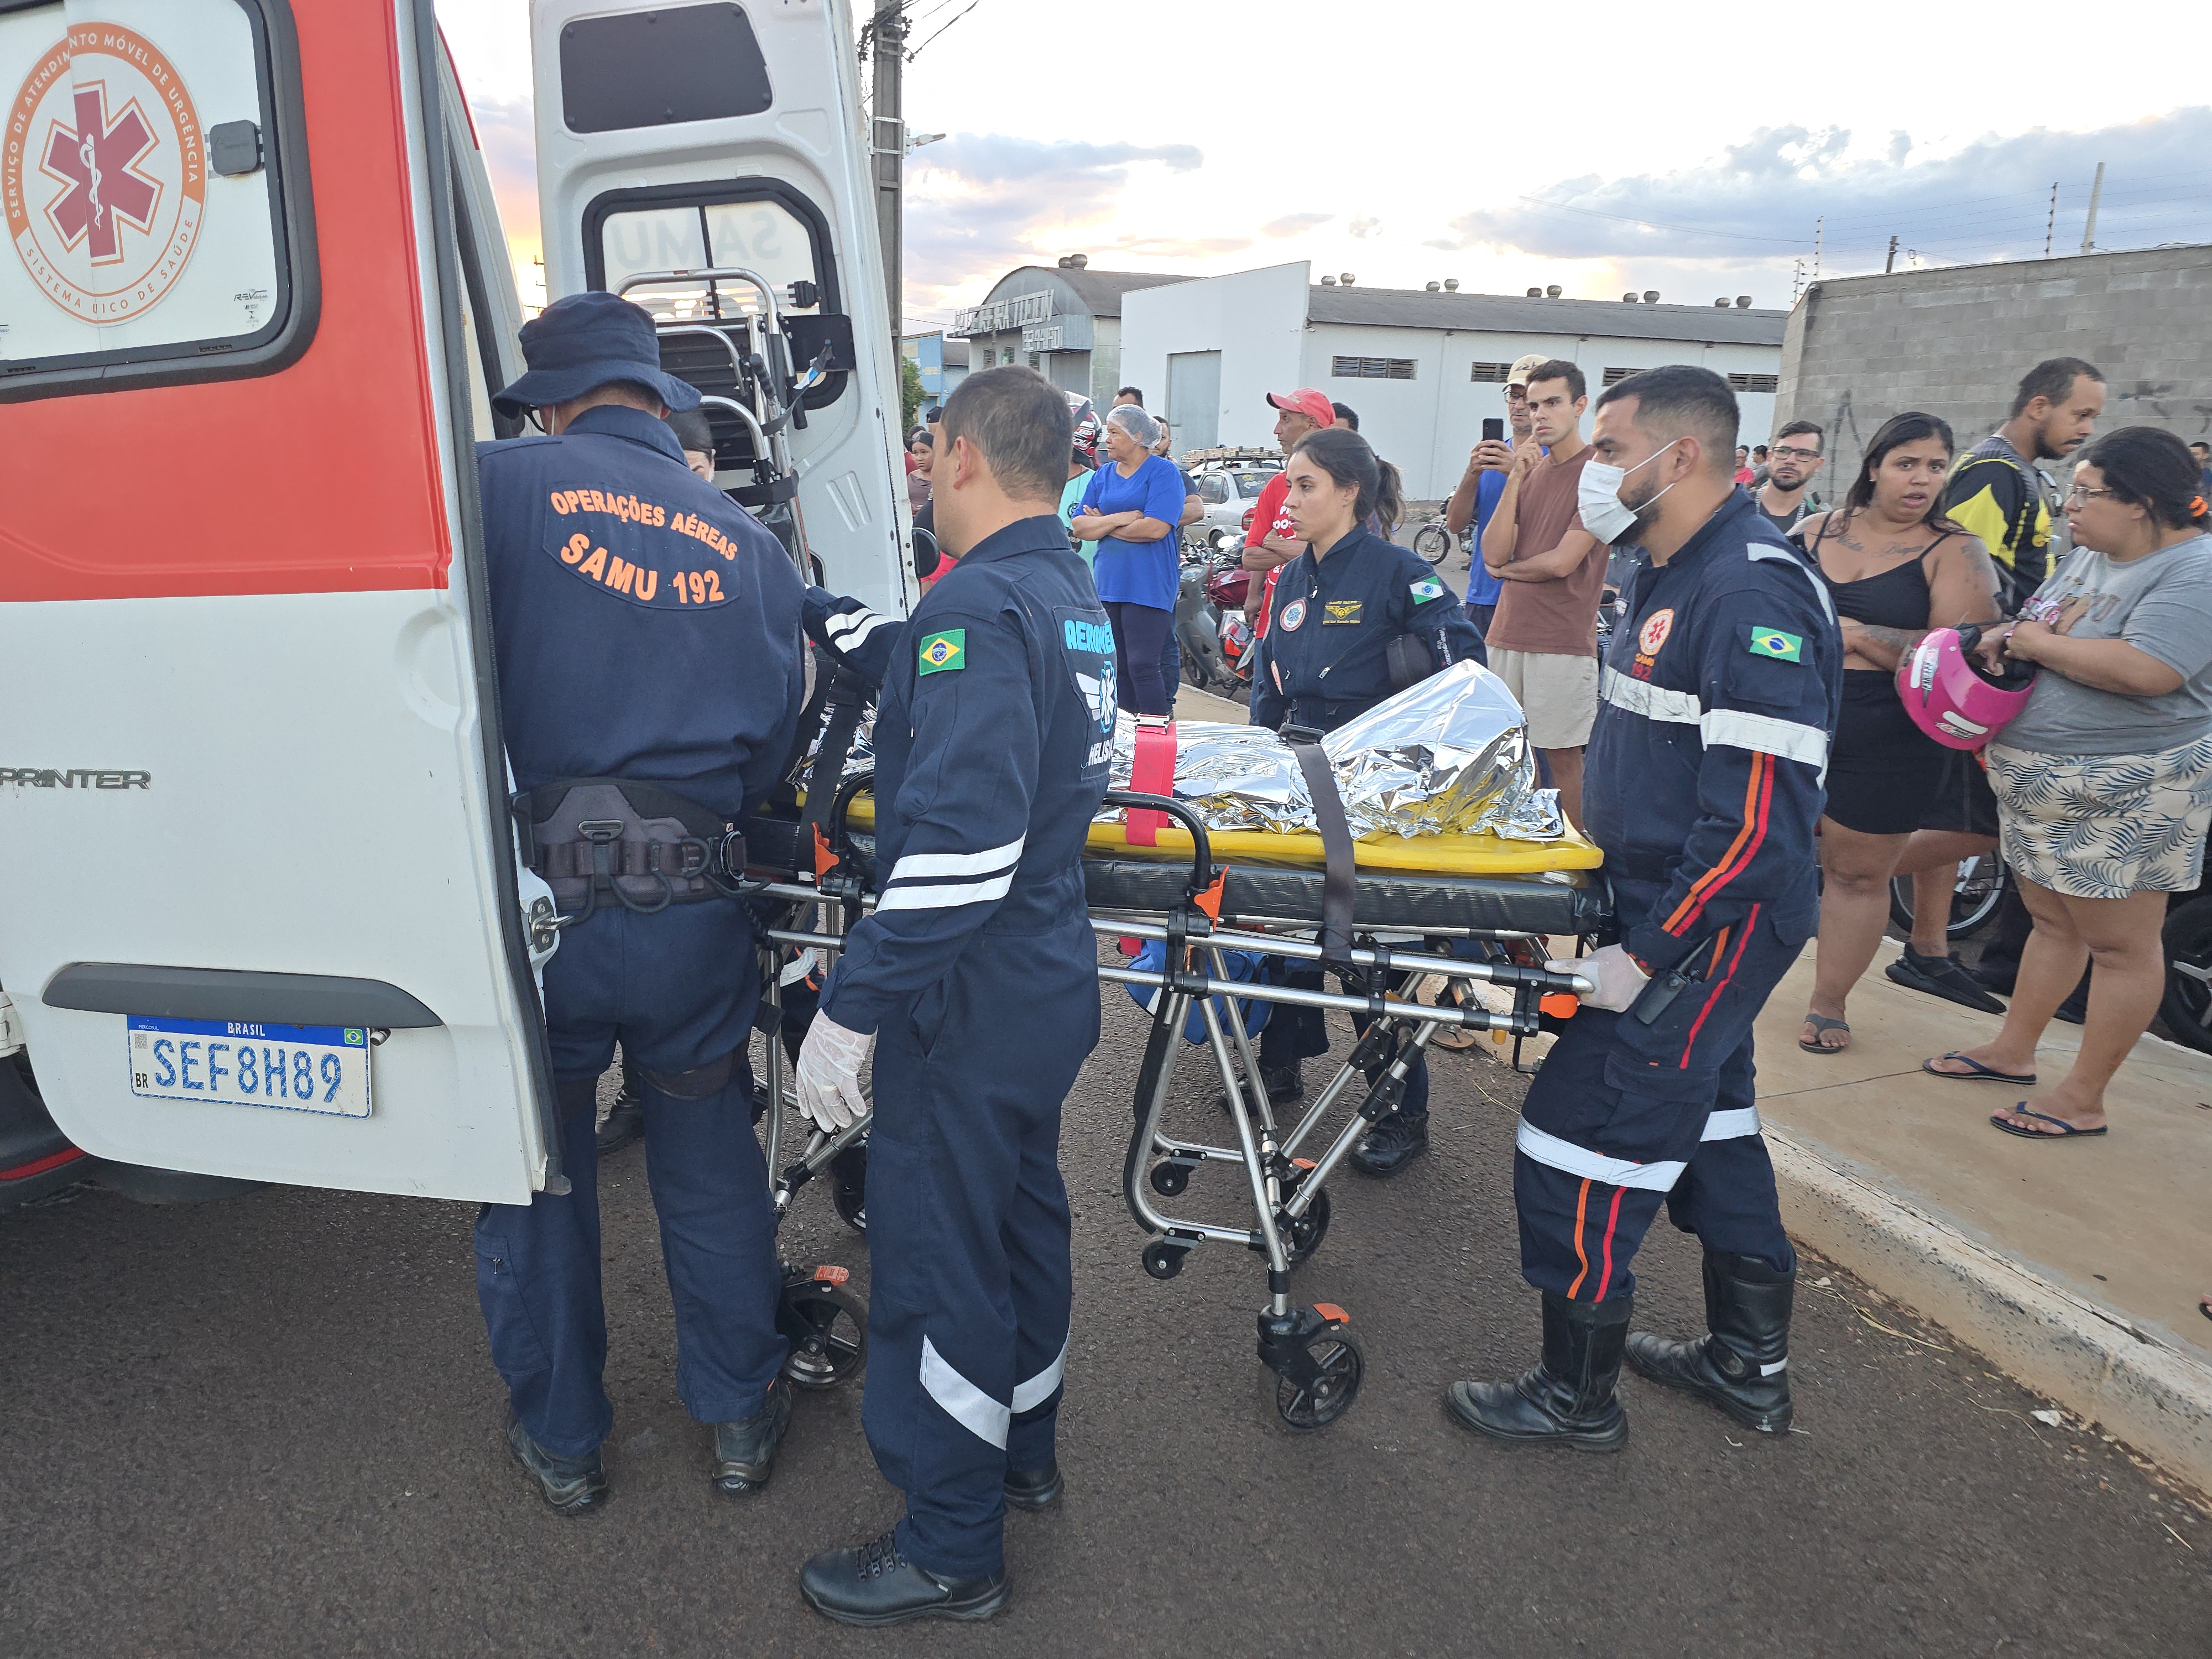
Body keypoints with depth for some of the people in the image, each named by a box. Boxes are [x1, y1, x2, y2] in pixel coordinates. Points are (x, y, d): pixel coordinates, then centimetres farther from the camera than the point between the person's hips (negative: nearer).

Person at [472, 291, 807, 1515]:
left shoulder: (502, 486, -4)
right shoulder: (746, 541, 6)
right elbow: (775, 737, 7)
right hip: (695, 917, 3)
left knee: (533, 1172, 18)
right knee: (709, 1170, 20)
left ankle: (558, 1440, 36)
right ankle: (739, 1417, 37)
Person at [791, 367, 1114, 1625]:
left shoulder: (977, 605, -22)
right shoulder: (1077, 596, 9)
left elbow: (960, 846, -30)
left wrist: (854, 1004, -25)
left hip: (972, 1002, -10)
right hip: (1052, 980, 10)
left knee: (938, 1260, 5)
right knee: (1024, 1216, 23)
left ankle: (951, 1551, 22)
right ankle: (1024, 1451, 43)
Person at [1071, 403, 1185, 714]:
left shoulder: (1163, 472, -3)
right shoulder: (1103, 475, 15)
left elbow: (1155, 528, -17)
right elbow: (1079, 526, 6)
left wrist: (1103, 524, -5)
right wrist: (1120, 519, -12)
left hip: (1147, 587, -6)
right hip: (1107, 583, 6)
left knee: (1142, 666, -10)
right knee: (1116, 666, 9)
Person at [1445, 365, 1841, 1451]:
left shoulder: (1751, 595, -23)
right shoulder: (1676, 575, 11)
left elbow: (1760, 819, -28)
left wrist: (1647, 953, -24)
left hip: (1708, 929, -11)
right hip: (1677, 914, 11)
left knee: (1581, 1141, -4)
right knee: (1708, 1116, 20)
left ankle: (1576, 1397, 15)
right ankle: (1751, 1366, 38)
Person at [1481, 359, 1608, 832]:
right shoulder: (1530, 468, 15)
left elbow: (1561, 562, -14)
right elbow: (1494, 551, 2)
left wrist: (1507, 568, 3)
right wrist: (1515, 480, -4)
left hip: (1563, 642, -7)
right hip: (1507, 633, 7)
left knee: (1563, 756, -1)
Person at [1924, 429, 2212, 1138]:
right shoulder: (2089, 554, 9)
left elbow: (2146, 671, -32)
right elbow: (2048, 635, 21)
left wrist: (2039, 644, -19)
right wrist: (2009, 639, -1)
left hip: (2125, 796, -9)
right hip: (2040, 783, 9)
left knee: (2119, 943, 3)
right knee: (2052, 921, 20)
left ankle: (2083, 1099, 11)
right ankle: (2012, 1051, 32)